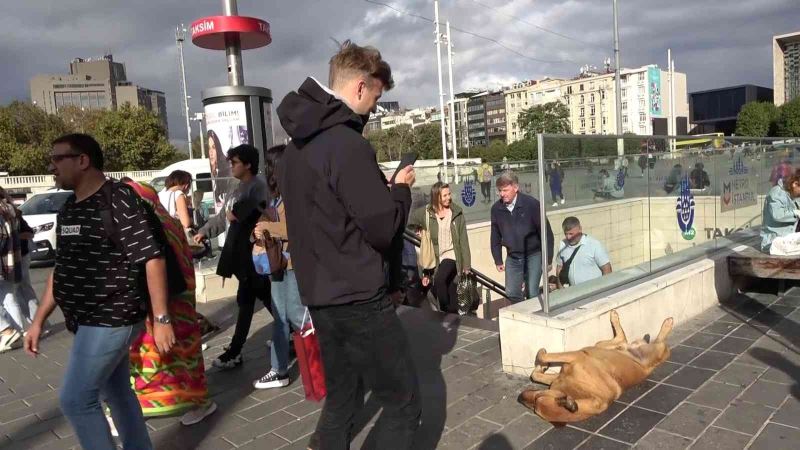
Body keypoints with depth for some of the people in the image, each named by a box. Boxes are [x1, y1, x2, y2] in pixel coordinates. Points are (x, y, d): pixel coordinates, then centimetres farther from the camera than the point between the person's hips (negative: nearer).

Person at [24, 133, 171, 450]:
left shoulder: (118, 201, -16)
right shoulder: (69, 209, 11)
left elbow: (152, 258, -20)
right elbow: (61, 269, 18)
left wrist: (161, 319, -22)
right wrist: (39, 320, 17)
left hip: (111, 320, -8)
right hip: (91, 321, 9)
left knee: (76, 401, -3)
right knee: (116, 393, 17)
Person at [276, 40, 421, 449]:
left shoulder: (296, 146, 10)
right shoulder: (348, 145, -19)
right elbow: (384, 228, -18)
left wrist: (380, 188, 14)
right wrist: (401, 188, 0)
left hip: (318, 294, 9)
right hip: (358, 298, -9)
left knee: (341, 397, 20)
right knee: (402, 402, 3)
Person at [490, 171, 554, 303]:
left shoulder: (532, 204, -16)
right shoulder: (496, 208, -4)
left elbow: (546, 232, -10)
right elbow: (495, 237, 7)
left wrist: (548, 259, -9)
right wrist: (498, 260, 10)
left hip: (533, 255, -4)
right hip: (512, 257, 4)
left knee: (532, 294, -7)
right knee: (511, 293, 4)